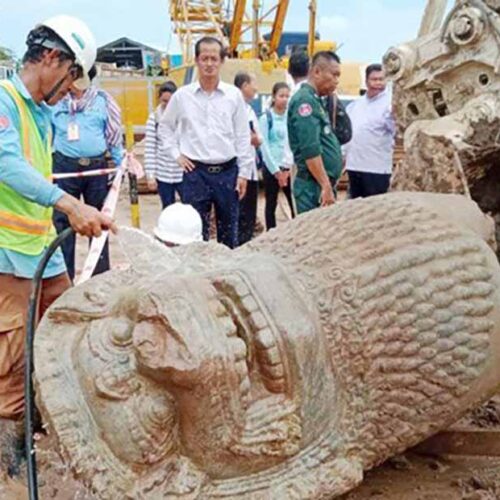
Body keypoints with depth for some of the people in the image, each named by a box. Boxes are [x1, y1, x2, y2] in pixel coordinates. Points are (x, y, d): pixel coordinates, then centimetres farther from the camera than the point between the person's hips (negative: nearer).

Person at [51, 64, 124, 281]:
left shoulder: (103, 100, 3)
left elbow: (114, 135, 7)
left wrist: (121, 165, 3)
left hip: (97, 166, 1)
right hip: (65, 166, 0)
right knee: (62, 222, -1)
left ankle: (101, 275, 21)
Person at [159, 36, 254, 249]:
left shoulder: (234, 95, 1)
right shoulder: (182, 96, 1)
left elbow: (243, 137, 3)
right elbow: (165, 126, 15)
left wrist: (244, 173, 0)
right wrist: (176, 153, 3)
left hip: (227, 171, 1)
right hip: (196, 172, 0)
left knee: (229, 231, 10)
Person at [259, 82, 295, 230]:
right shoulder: (266, 118, -3)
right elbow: (264, 146, -6)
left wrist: (291, 167, -5)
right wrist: (276, 170, -9)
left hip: (290, 168, 3)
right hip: (271, 167, -3)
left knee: (296, 204, -2)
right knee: (271, 204, 6)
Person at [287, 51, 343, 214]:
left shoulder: (315, 100, 18)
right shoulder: (305, 100, -12)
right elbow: (310, 150, -21)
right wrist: (326, 186, -22)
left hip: (324, 184, 10)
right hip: (315, 187, -10)